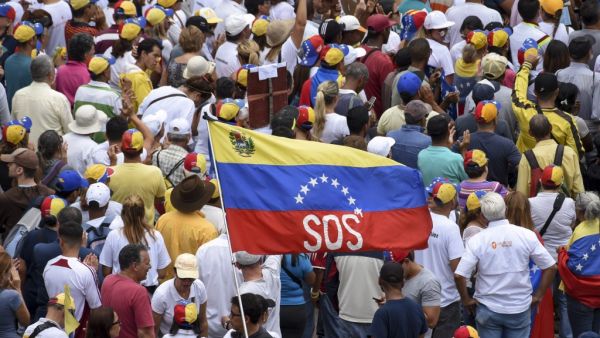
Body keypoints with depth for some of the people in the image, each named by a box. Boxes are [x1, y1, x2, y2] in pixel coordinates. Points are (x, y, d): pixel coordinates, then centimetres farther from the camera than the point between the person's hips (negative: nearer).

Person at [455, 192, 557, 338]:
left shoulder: (477, 240, -12)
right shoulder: (527, 235, -8)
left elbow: (459, 275, -17)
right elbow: (550, 267, -5)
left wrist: (466, 299, -1)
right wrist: (538, 296, 4)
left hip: (488, 309, -1)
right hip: (520, 308, 1)